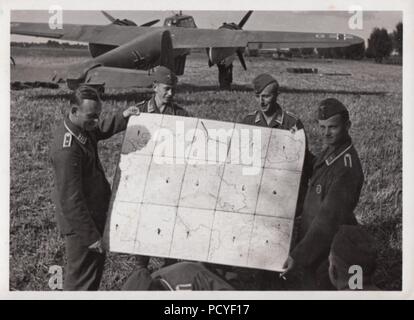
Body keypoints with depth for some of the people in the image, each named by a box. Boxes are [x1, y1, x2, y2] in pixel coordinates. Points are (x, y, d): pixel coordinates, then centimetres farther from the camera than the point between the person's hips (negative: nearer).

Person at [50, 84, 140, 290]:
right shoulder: (66, 149, -32)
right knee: (82, 277, 6)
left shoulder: (82, 126, -4)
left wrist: (123, 117, 8)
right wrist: (90, 236, -23)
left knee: (97, 261, 25)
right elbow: (71, 200, -29)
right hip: (80, 220, -10)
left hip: (95, 212, 10)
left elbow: (101, 130, 23)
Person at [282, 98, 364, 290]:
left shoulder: (346, 168, -28)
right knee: (311, 283, 24)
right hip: (315, 240, 9)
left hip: (327, 248, -9)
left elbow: (329, 218, -30)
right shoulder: (330, 152, 2)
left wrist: (299, 256, -28)